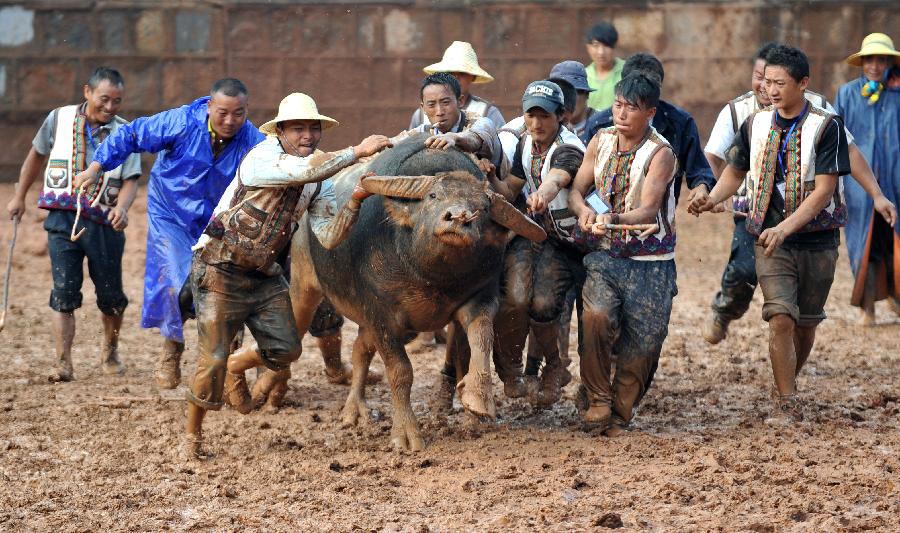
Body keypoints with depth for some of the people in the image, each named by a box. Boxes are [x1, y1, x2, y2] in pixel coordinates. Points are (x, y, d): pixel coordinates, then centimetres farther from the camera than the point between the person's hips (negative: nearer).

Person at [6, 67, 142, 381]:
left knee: (111, 295, 8)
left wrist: (122, 208, -26)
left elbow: (131, 180, -6)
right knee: (64, 292, -10)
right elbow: (37, 155, 18)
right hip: (63, 219, 0)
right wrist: (20, 197, 22)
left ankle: (110, 350, 34)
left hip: (105, 224, 0)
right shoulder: (60, 119, 2)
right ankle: (63, 363, -10)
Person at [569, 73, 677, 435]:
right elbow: (576, 190, 6)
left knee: (641, 345, -4)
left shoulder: (661, 154, -10)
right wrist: (583, 210, -18)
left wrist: (613, 220, -40)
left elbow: (648, 210, -21)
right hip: (605, 256, 2)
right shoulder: (601, 141, 5)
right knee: (597, 315, -25)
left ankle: (618, 416, 17)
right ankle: (597, 400, -10)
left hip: (650, 263, -2)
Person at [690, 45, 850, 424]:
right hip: (771, 240, 1)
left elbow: (823, 191, -17)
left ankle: (789, 382, 35)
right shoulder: (755, 125, 2)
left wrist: (784, 229, -26)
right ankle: (788, 404, -7)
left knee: (806, 323, 10)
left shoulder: (826, 128, -12)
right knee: (781, 318, -14)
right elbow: (736, 171, 14)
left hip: (817, 240, -1)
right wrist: (712, 199, -6)